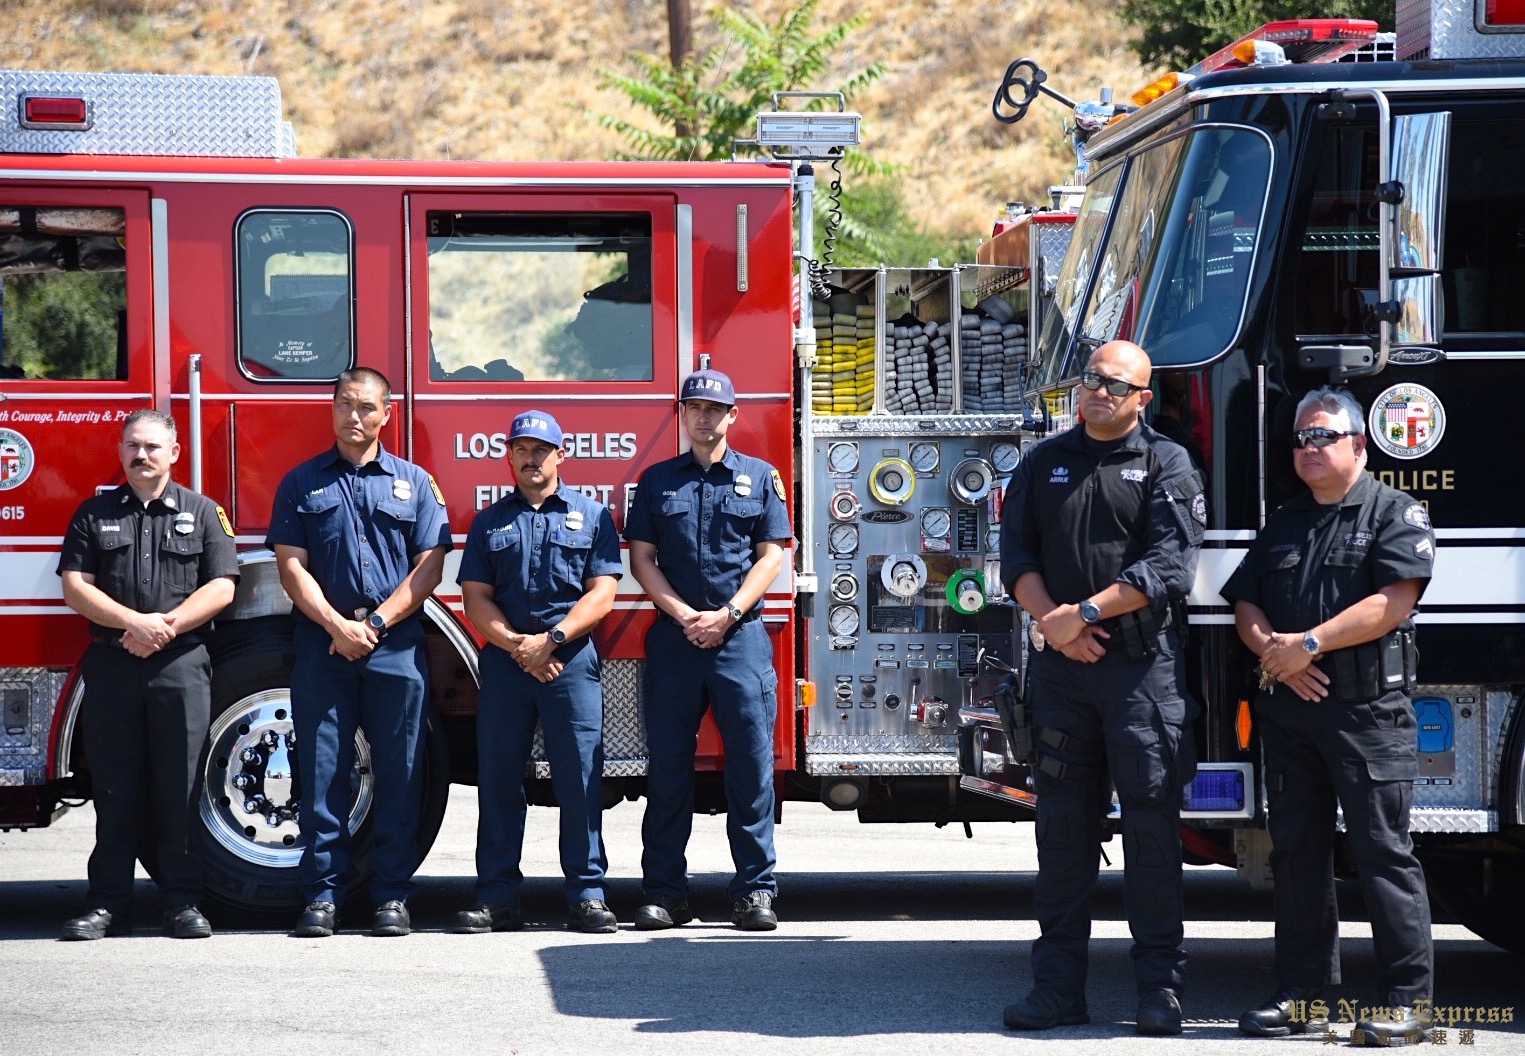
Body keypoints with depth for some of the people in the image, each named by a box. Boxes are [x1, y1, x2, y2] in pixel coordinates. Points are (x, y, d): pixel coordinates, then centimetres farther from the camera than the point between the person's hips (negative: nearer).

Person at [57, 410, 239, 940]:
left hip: (181, 664, -1)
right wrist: (134, 622, -12)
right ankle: (108, 904, 7)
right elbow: (75, 586, 2)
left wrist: (168, 625, -11)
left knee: (180, 789, -1)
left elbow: (221, 587, 1)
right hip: (111, 666, 1)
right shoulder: (94, 514, 11)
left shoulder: (202, 513, 9)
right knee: (115, 790, 3)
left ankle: (182, 901, 5)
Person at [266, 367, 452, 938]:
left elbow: (430, 566, 3)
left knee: (398, 775, 0)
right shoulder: (302, 483, 10)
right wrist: (337, 626, -11)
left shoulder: (414, 482, 10)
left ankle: (393, 894, 5)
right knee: (322, 772, -1)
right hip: (322, 648, 0)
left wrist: (376, 623, -8)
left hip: (397, 649, 0)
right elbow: (292, 566, 2)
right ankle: (322, 894, 4)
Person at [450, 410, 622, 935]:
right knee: (499, 779, 2)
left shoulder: (592, 516, 9)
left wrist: (551, 640, -12)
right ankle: (497, 897, 6)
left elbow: (601, 594, 0)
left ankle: (587, 895, -2)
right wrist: (516, 645, -9)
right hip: (504, 662, 2)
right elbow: (476, 597, 7)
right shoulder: (490, 521, 15)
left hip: (572, 660, -2)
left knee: (580, 779, -5)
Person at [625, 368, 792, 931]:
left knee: (751, 761, -4)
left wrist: (728, 614, -9)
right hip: (673, 637, 1)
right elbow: (642, 557, 7)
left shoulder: (760, 478, 10)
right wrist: (684, 615, -7)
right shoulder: (657, 480, 12)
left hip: (741, 635, -1)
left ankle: (754, 889, 0)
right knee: (667, 763, 1)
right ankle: (663, 891, 6)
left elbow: (771, 554, 4)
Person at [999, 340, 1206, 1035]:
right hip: (1061, 667, 4)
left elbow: (1169, 565, -9)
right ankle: (1058, 986, 9)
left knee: (1151, 822, -3)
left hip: (1144, 668, -3)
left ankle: (1160, 988, 1)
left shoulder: (1165, 464, 2)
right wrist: (1054, 621, -10)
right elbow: (1016, 554, 6)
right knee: (1063, 824, 5)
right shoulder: (1046, 463, 14)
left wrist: (1086, 612, -14)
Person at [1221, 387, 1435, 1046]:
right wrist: (1275, 651, -7)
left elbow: (1392, 603, -13)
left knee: (1383, 850, -8)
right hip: (1289, 709, 6)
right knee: (1296, 851, 7)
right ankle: (1300, 995, 13)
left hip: (1369, 708, -6)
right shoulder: (1282, 526, 19)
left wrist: (1309, 643, -15)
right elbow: (1246, 607, 14)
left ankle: (1407, 1002, -6)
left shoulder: (1395, 514, 0)